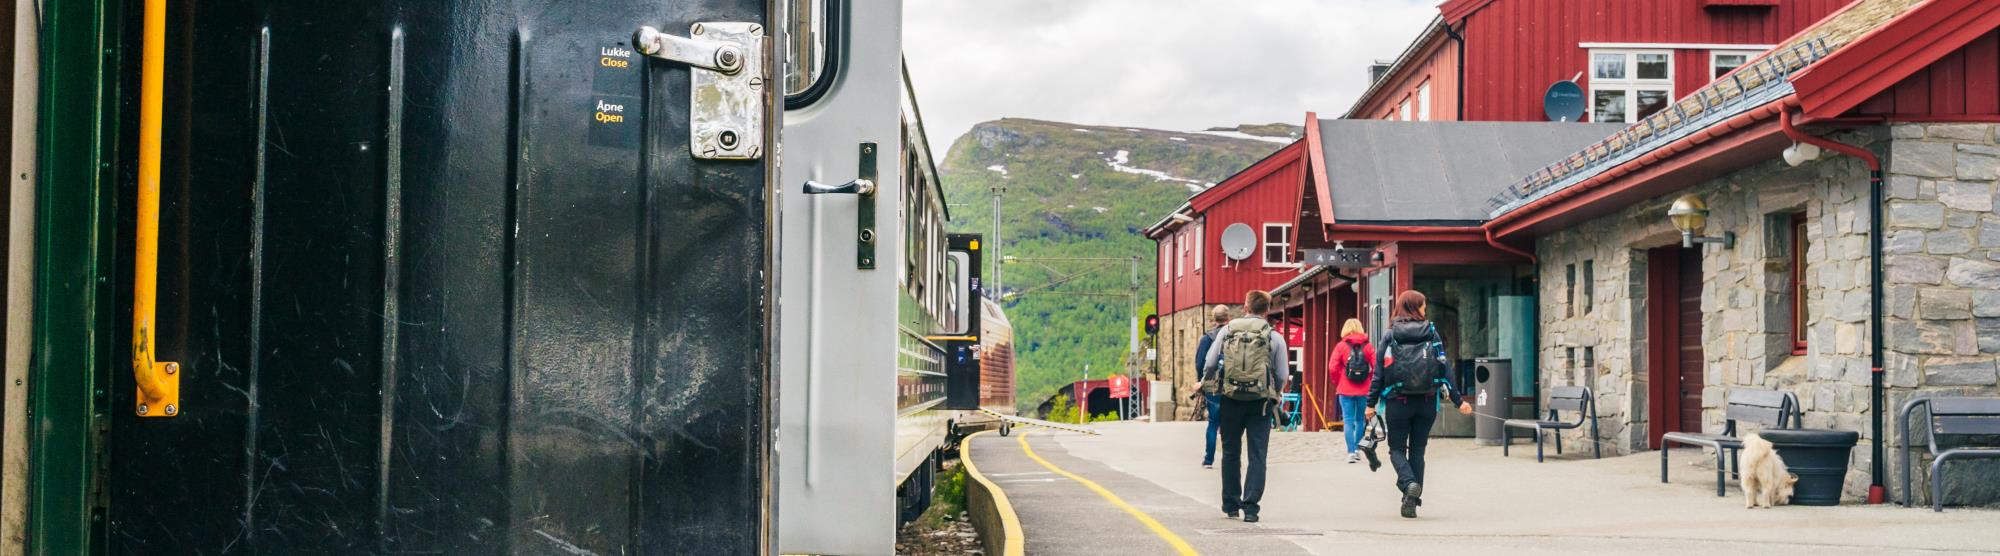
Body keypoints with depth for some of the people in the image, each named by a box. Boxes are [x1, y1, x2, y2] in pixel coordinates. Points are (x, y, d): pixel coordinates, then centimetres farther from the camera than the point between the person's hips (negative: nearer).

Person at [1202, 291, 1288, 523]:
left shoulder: (1227, 331, 2)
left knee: (1231, 453, 14)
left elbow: (1209, 364, 3)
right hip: (1261, 401, -1)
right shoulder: (1275, 337, 0)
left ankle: (1231, 505, 21)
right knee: (1257, 455, 1)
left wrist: (1204, 383, 22)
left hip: (1230, 399, 1)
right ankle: (1250, 507, -7)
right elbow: (1282, 376, 2)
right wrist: (1272, 395, 20)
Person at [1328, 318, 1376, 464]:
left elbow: (1333, 368, -8)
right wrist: (1370, 382, 10)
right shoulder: (1368, 347, 1)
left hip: (1346, 390, -2)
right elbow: (1376, 367, -5)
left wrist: (1337, 382, 8)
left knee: (1348, 420, -1)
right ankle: (1357, 449, 19)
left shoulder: (1341, 346, -3)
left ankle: (1351, 451, -9)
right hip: (1364, 390, 2)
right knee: (1360, 419, 15)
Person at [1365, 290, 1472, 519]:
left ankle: (1409, 483, -18)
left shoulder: (1391, 336, -2)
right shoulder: (1431, 333, 0)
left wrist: (1371, 403, 2)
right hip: (1426, 402, 2)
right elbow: (1443, 368, -1)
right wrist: (1458, 401, 4)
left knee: (1397, 449, 9)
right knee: (1417, 450, 12)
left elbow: (1380, 372, -4)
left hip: (1398, 403, -1)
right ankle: (1412, 500, 9)